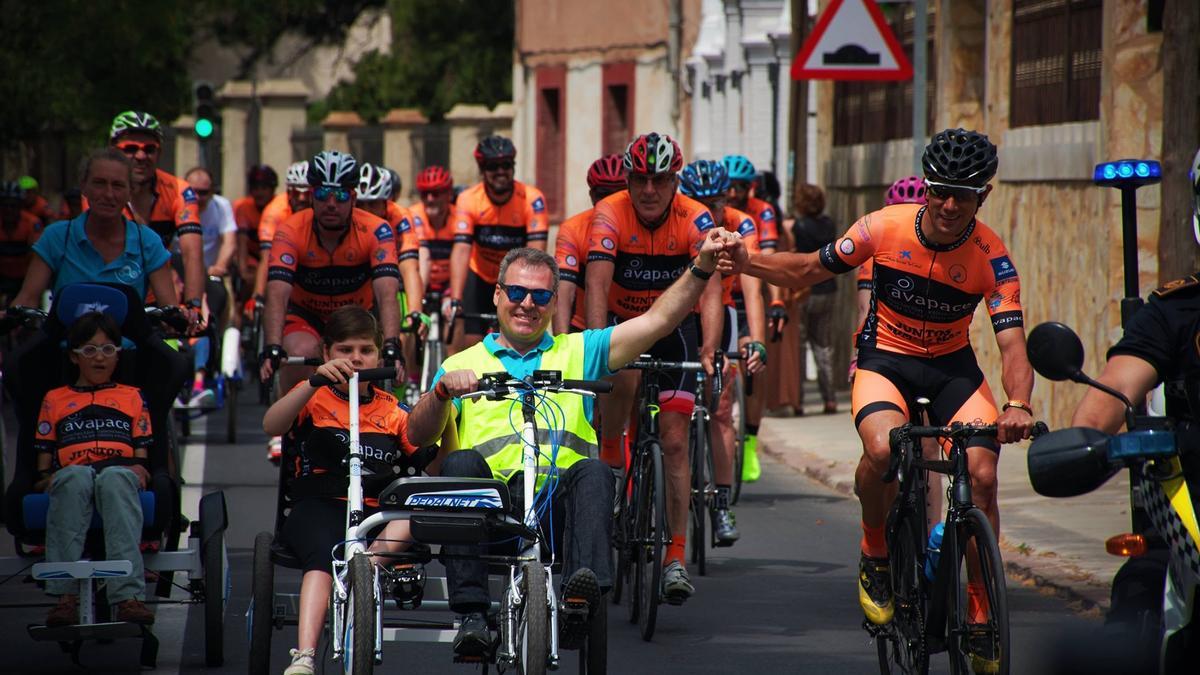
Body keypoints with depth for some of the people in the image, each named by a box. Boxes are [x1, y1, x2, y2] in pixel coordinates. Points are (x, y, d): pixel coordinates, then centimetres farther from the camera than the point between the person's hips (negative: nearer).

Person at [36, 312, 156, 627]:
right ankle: (65, 594, -48)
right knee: (74, 476, -39)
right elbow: (44, 461, 20)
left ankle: (127, 595, -55)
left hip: (120, 475, 0)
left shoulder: (133, 397, 29)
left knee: (116, 478, -40)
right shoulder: (55, 400, 28)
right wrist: (46, 478, -1)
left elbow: (142, 456, 19)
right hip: (70, 481, 0)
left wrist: (140, 470, -2)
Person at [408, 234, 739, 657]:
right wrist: (443, 390, -10)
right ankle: (472, 615, -40)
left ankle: (581, 595, -51)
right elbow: (418, 434, 10)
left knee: (593, 473, -31)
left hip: (560, 502, 0)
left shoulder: (579, 352, 27)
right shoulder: (464, 364, 24)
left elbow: (657, 321, 17)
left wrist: (702, 265, 4)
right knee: (461, 463, -31)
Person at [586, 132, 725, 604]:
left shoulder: (696, 220, -23)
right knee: (624, 379, -34)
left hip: (673, 325, 0)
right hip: (620, 320, 0)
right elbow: (597, 284, -35)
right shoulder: (610, 215, -24)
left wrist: (708, 351, -47)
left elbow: (710, 290, -32)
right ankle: (610, 459, -4)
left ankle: (676, 558, -5)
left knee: (674, 441, -7)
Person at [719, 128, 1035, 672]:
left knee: (982, 474, -19)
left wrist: (1018, 405, -44)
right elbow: (809, 270, -1)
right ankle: (875, 557, -4)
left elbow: (1012, 342, -25)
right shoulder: (884, 228, -15)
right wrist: (746, 264, -19)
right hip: (884, 358, -1)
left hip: (952, 366, 1)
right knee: (883, 449, -33)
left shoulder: (991, 257, -17)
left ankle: (979, 609, -1)